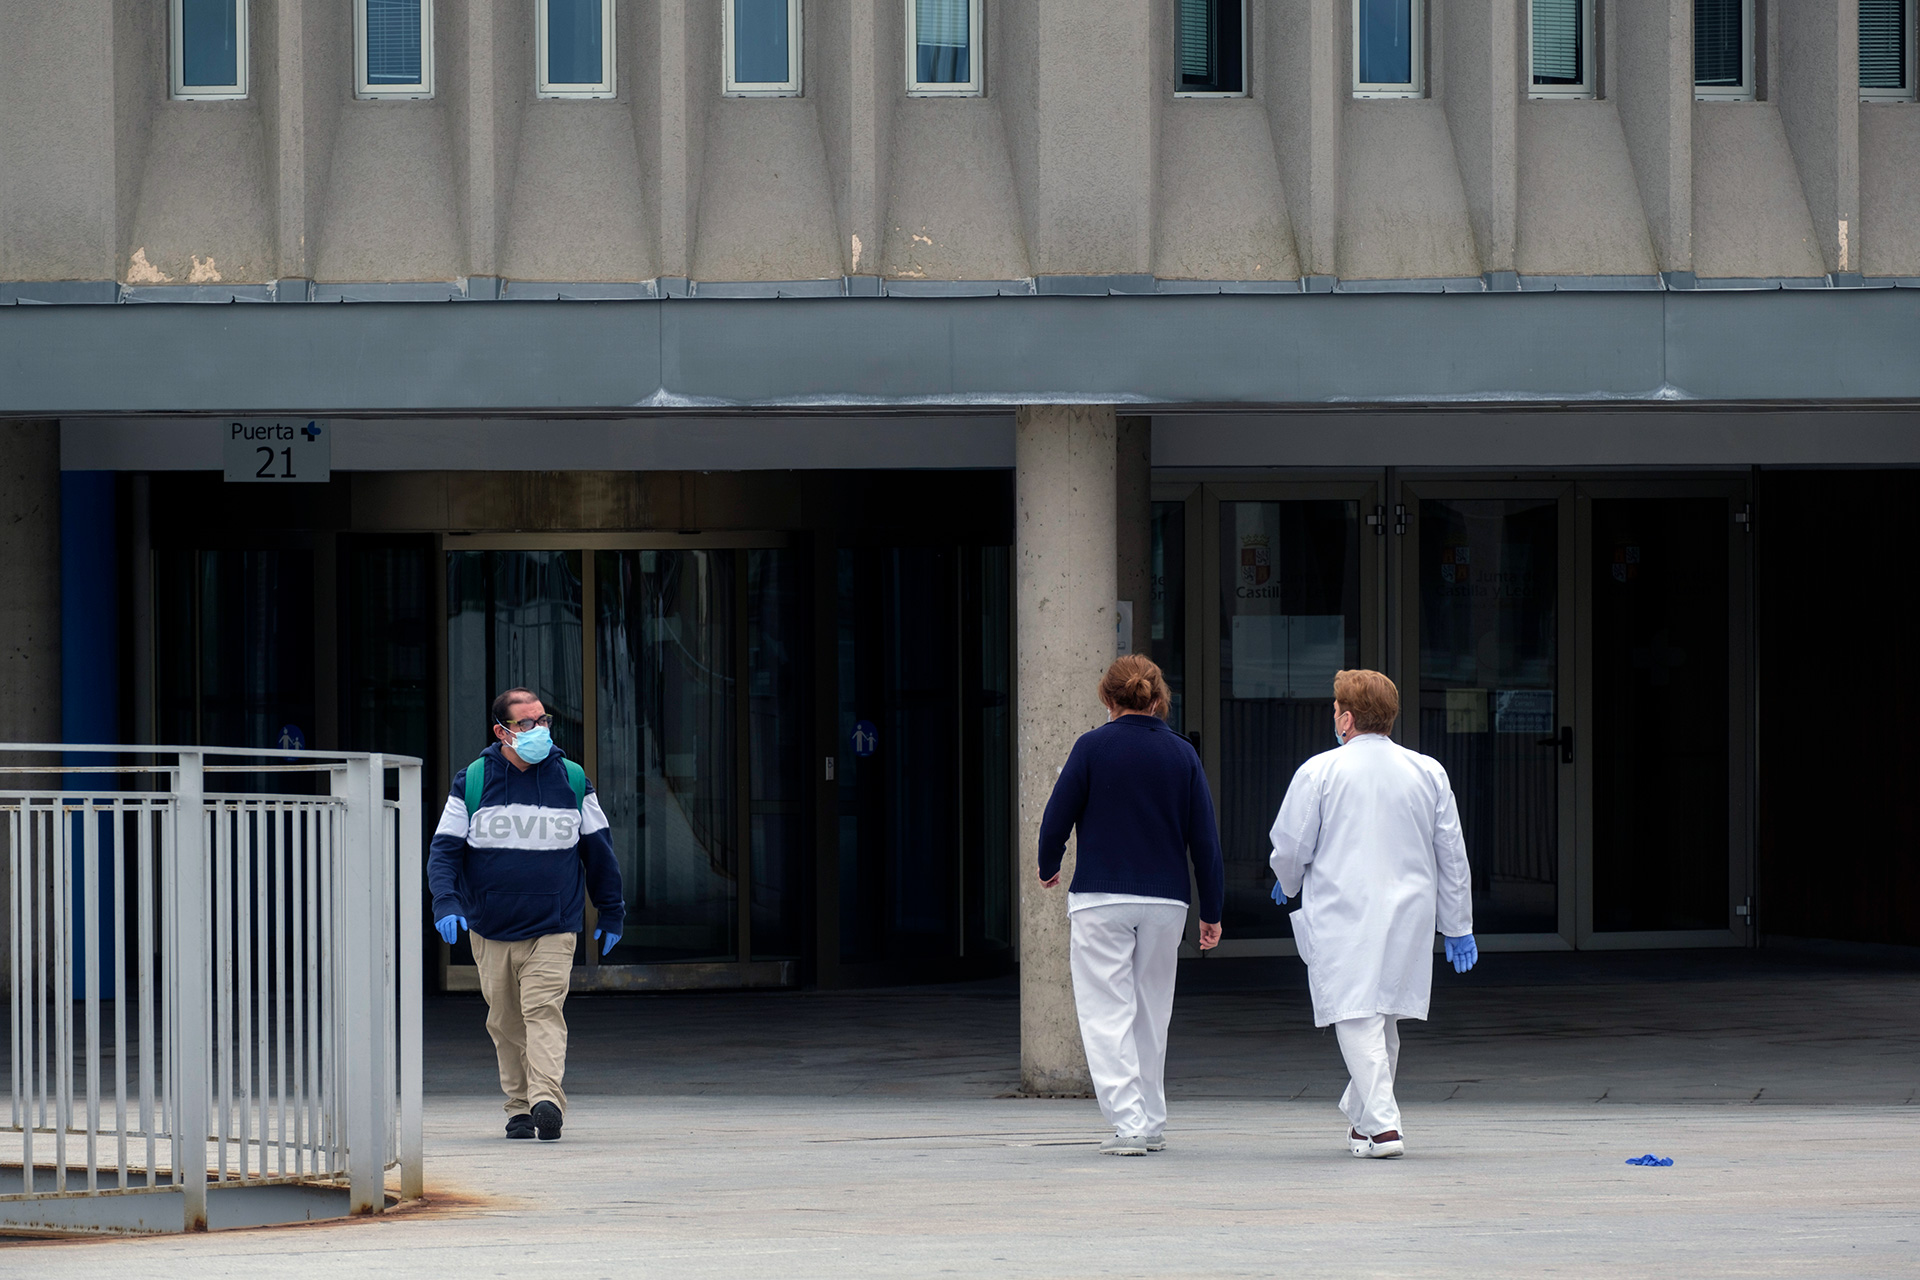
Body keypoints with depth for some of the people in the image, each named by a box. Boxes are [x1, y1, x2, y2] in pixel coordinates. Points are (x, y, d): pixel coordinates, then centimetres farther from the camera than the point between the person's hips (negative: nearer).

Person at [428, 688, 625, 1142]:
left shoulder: (572, 780, 5)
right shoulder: (472, 782, 2)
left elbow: (598, 849, 15)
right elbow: (444, 849, 3)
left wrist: (612, 912, 18)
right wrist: (446, 903, -14)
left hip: (553, 929, -2)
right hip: (490, 930, 2)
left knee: (544, 1010, -17)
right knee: (506, 1023, 7)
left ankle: (547, 1099, -28)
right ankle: (519, 1106, 16)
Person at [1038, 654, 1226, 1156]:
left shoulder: (1093, 747, -4)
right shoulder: (1182, 754, 4)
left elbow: (1057, 818, -2)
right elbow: (1204, 838, 5)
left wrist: (1048, 867, 18)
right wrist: (1211, 912, 12)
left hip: (1101, 898, -3)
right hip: (1165, 902, 3)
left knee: (1107, 1014, -2)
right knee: (1152, 1014, 15)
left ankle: (1128, 1121, -13)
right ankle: (1152, 1123, 19)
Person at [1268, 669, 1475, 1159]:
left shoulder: (1319, 772, -6)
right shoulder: (1428, 772, 6)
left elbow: (1290, 847, -2)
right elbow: (1452, 855, 8)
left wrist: (1288, 886, 21)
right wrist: (1458, 926, 15)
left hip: (1343, 916, -4)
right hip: (1409, 916, 5)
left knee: (1358, 1018, -6)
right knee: (1385, 1017, 17)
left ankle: (1380, 1124, -17)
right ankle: (1361, 1113, 31)